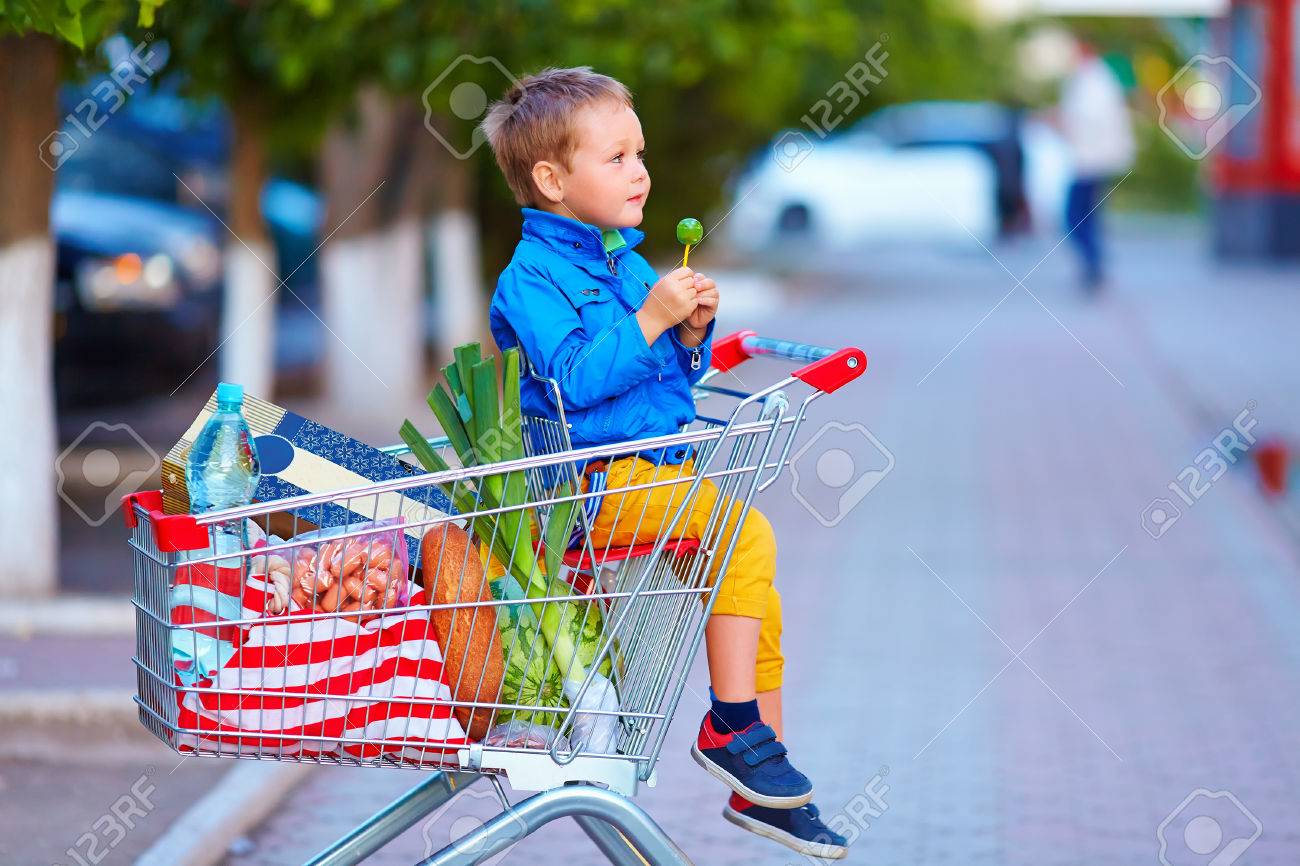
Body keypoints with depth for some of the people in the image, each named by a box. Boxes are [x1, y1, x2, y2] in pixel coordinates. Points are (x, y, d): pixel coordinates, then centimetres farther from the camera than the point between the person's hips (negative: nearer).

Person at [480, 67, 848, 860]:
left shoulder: (629, 264, 17)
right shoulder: (532, 276, -9)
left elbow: (674, 376, 21)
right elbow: (574, 379, -22)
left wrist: (692, 334, 1)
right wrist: (650, 319, -22)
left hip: (652, 470, 9)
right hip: (589, 485, -9)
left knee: (752, 544, 6)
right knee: (741, 524, -23)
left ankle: (761, 783, 14)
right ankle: (730, 726, -16)